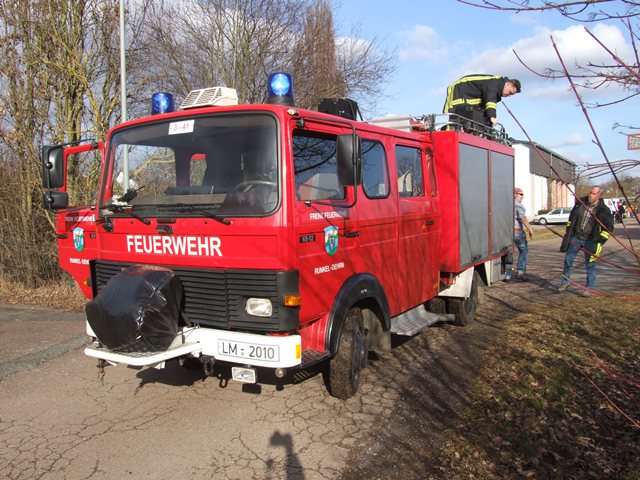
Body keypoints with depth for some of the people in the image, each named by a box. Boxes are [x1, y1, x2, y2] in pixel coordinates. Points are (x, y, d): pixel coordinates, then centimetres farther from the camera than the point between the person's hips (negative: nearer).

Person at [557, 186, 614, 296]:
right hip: (575, 238, 3)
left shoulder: (603, 210, -8)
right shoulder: (580, 203, 2)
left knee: (590, 265, 1)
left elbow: (609, 227, -3)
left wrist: (601, 240, -11)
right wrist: (568, 231, 12)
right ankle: (565, 283, 23)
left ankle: (589, 288, 12)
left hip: (590, 241, -3)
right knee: (568, 260, 8)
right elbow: (572, 217, 16)